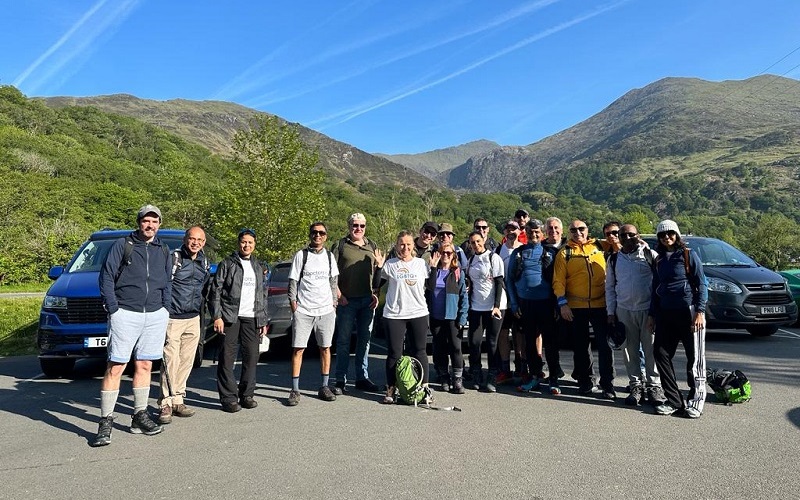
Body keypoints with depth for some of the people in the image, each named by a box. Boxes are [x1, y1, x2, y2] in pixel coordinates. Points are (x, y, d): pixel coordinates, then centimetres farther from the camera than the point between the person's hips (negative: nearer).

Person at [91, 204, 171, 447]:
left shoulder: (163, 251, 13)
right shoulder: (122, 245, 0)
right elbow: (106, 277, -2)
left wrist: (166, 308, 8)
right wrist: (113, 310, -8)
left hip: (156, 316, 4)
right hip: (125, 314, -4)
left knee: (144, 366, 10)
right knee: (115, 367, -3)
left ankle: (140, 417, 20)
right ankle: (105, 422, 4)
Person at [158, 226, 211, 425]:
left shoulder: (204, 262, 11)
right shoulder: (173, 258, -9)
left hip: (193, 319, 6)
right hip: (173, 318, -6)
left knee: (186, 362, 10)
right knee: (170, 362, -5)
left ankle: (178, 400, 20)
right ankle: (166, 404, 4)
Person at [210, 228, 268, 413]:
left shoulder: (258, 267, 18)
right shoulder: (227, 264, 2)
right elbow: (216, 291, -3)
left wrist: (263, 320, 16)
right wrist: (217, 316, -11)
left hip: (251, 318, 5)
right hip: (230, 317, -4)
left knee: (252, 356, 5)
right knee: (227, 357, -3)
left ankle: (247, 395, 17)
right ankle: (229, 398, 5)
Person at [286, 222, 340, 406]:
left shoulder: (329, 257, 11)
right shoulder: (301, 255, 1)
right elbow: (293, 282, 1)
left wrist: (334, 302, 8)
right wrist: (293, 304, -5)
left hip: (326, 310, 3)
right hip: (303, 311, -3)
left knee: (325, 348, 8)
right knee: (298, 349, -2)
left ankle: (324, 387, 18)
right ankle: (295, 390, 6)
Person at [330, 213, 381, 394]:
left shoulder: (372, 246, 14)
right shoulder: (340, 245, 3)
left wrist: (376, 294, 4)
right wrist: (339, 294, -9)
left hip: (368, 300, 4)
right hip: (347, 300, -4)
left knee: (365, 340, 10)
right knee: (343, 341, 0)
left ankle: (362, 378, 20)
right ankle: (340, 381, 7)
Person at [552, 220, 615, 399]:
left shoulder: (600, 246, 7)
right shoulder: (564, 253, 2)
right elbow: (558, 280, -3)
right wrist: (562, 303, -11)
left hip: (601, 304, 0)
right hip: (576, 306, 0)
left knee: (605, 345, 1)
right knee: (581, 346, 10)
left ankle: (607, 385, 9)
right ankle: (586, 382, 23)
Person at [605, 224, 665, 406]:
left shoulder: (649, 254, 4)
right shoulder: (613, 259, 11)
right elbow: (610, 287, 12)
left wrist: (646, 249, -14)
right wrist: (611, 312, 6)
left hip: (648, 309, -2)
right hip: (624, 311, 3)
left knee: (651, 349, -1)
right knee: (630, 350, 6)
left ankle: (654, 386, 8)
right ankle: (636, 385, 14)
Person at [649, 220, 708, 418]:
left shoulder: (689, 255, -1)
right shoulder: (659, 259, 14)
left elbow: (701, 284, -5)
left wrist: (700, 312, -13)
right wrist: (652, 314, 15)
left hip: (688, 312, -6)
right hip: (665, 314, 6)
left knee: (695, 358, 0)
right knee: (661, 354, 2)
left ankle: (696, 402, 10)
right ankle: (674, 401, 10)